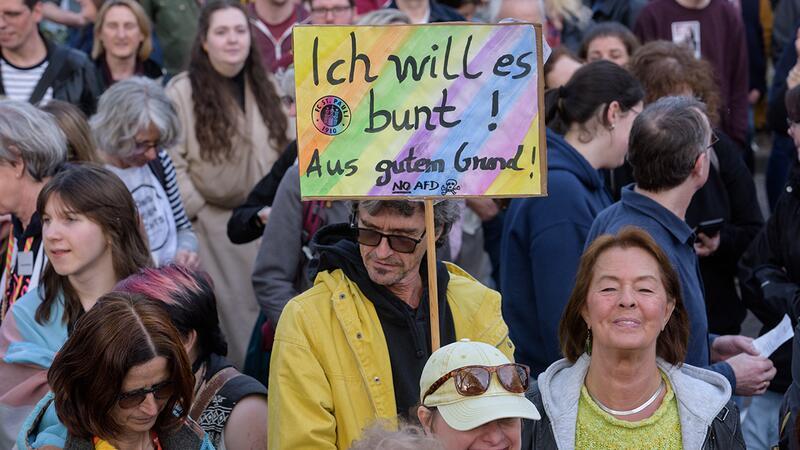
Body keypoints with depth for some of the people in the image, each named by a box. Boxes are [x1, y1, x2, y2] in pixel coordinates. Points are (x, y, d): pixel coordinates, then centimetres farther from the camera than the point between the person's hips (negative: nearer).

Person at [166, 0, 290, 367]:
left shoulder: (265, 90, 12)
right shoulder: (182, 92, -5)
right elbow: (169, 161, -10)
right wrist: (195, 212, -11)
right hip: (210, 226, -4)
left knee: (264, 308, 5)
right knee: (222, 314, -2)